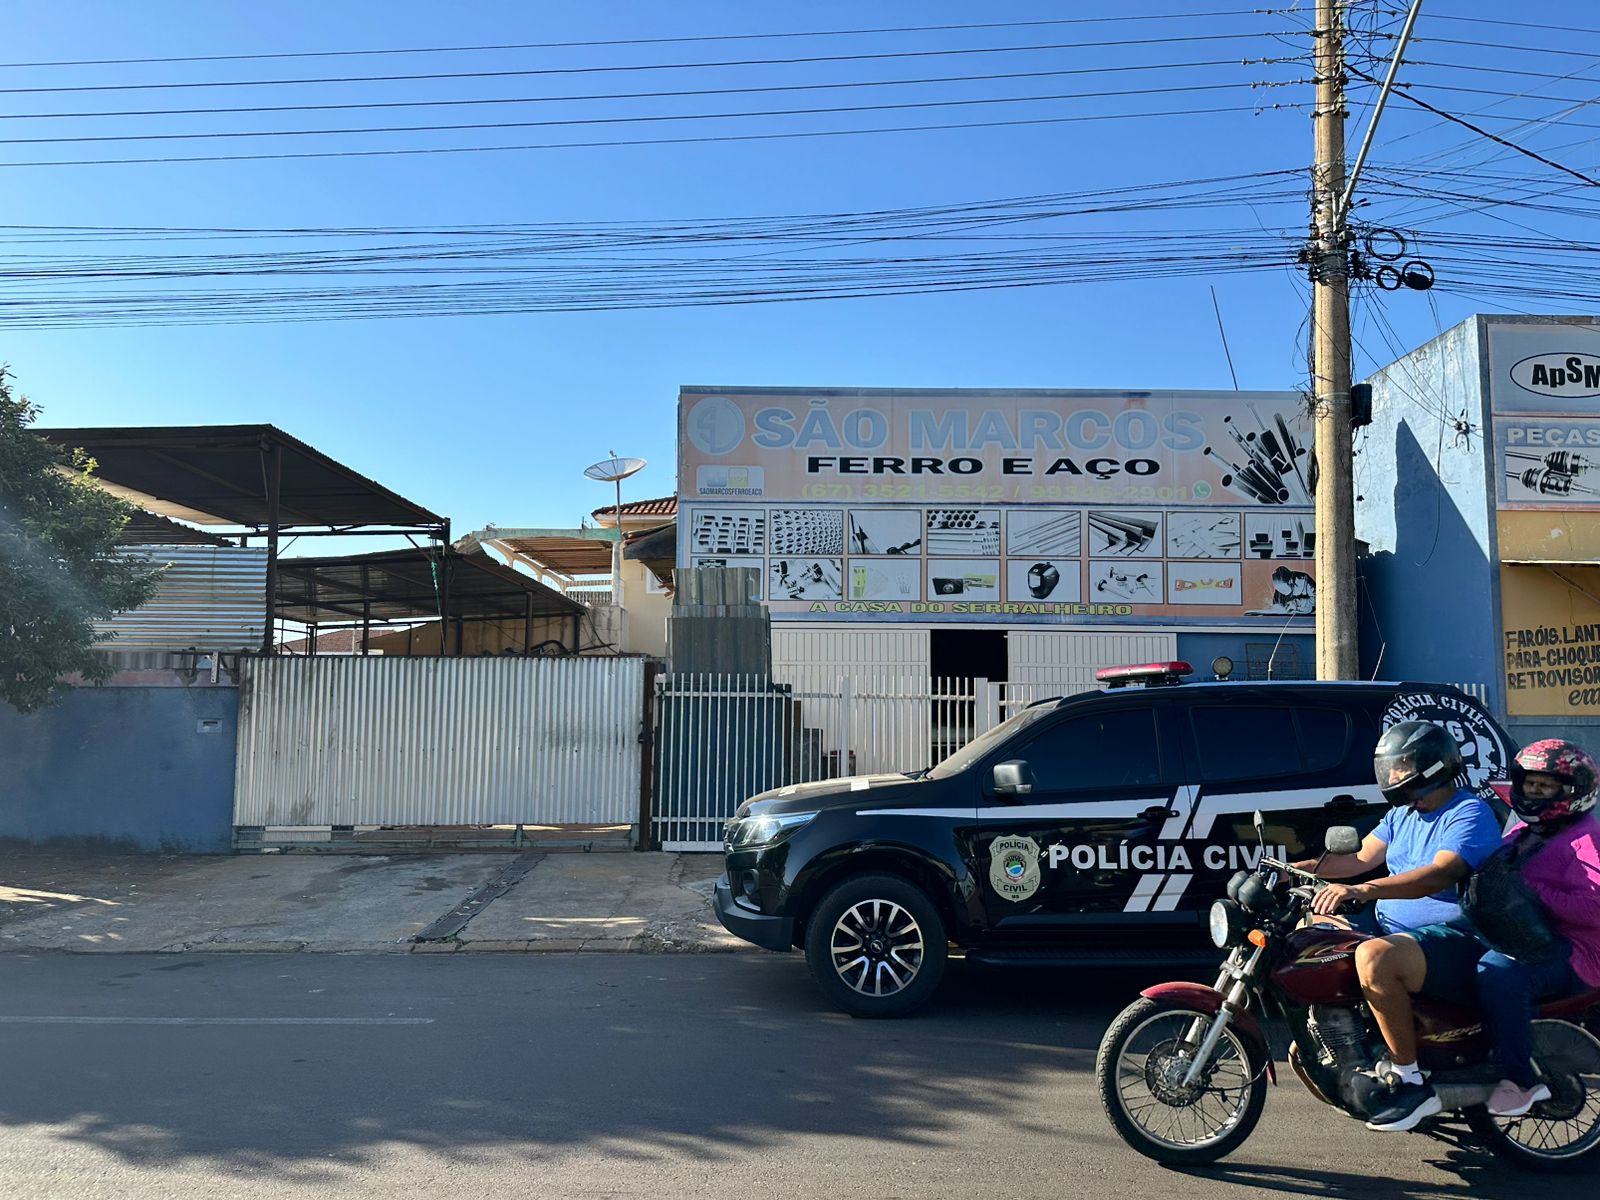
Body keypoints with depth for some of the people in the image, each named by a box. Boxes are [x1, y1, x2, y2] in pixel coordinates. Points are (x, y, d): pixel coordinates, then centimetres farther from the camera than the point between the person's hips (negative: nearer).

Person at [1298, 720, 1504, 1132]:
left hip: (1455, 940, -10)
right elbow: (1362, 858, 15)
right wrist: (1298, 869, 0)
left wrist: (1362, 891, -44)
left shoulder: (1470, 813, -14)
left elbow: (1441, 873, -31)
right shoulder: (1402, 813, 16)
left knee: (1373, 958, -37)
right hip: (1393, 927, 10)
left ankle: (1411, 1082, -23)